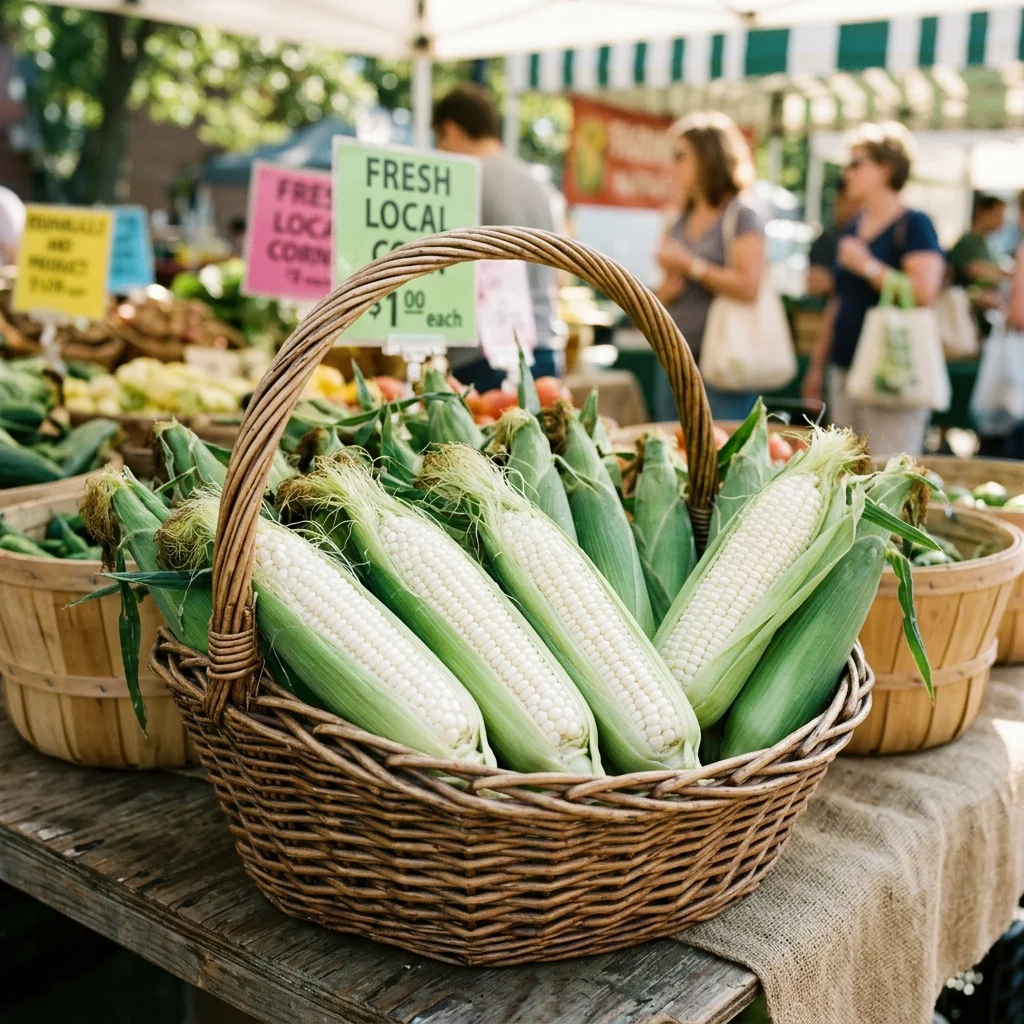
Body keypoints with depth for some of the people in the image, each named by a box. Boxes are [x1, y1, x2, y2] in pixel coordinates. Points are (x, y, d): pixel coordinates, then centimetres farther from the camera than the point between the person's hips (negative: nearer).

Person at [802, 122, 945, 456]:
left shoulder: (913, 225, -6)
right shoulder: (853, 227, 16)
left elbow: (925, 292, -20)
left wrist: (867, 265, -13)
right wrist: (818, 364, 20)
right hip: (844, 371, 8)